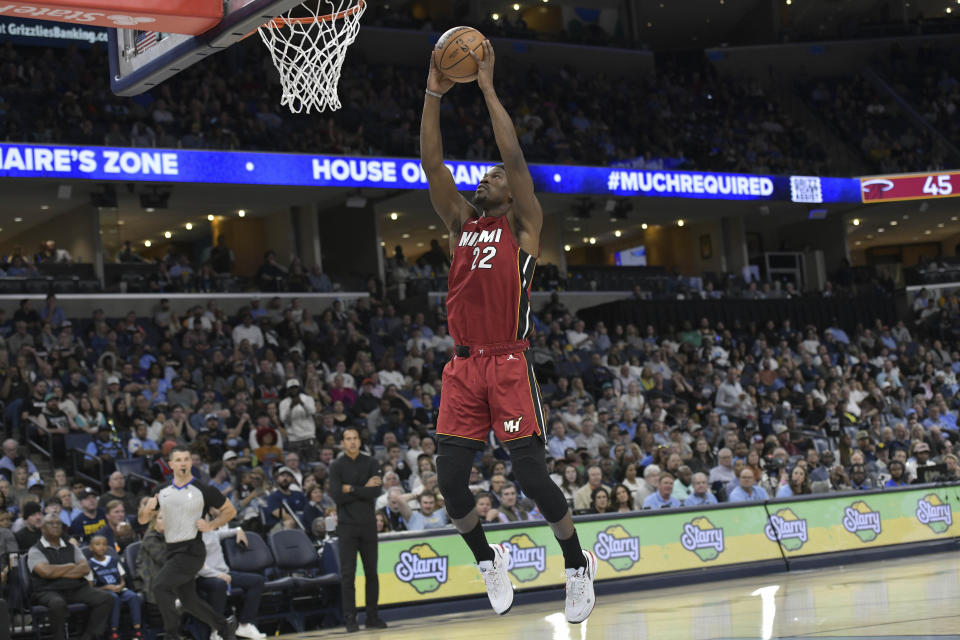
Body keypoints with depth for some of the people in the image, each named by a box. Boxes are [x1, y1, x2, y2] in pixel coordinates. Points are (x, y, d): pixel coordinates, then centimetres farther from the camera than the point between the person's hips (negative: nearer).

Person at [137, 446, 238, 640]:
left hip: (192, 550, -6)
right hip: (173, 550, 7)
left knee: (160, 585, -21)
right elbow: (142, 520, 12)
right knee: (188, 601, 12)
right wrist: (147, 509, -10)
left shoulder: (203, 490, -6)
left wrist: (212, 525, -12)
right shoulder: (162, 492, 8)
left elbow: (230, 510, 3)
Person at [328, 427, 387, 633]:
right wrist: (364, 489, -10)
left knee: (371, 572, 5)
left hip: (368, 523, 2)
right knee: (348, 573, -5)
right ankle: (350, 618, -2)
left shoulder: (371, 463, 5)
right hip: (347, 525, -2)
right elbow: (336, 496, -12)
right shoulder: (337, 466, 0)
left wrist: (351, 489, -10)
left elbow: (376, 492, -8)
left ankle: (372, 616, 12)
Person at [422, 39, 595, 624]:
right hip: (464, 366, 5)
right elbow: (432, 165, 8)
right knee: (450, 482, 1)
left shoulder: (523, 225, 4)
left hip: (510, 364, -5)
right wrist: (435, 94, 2)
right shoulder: (462, 223, 16)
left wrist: (488, 88, -7)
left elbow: (514, 157, -8)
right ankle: (488, 559, 25)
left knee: (532, 476, -8)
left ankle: (578, 564, 12)